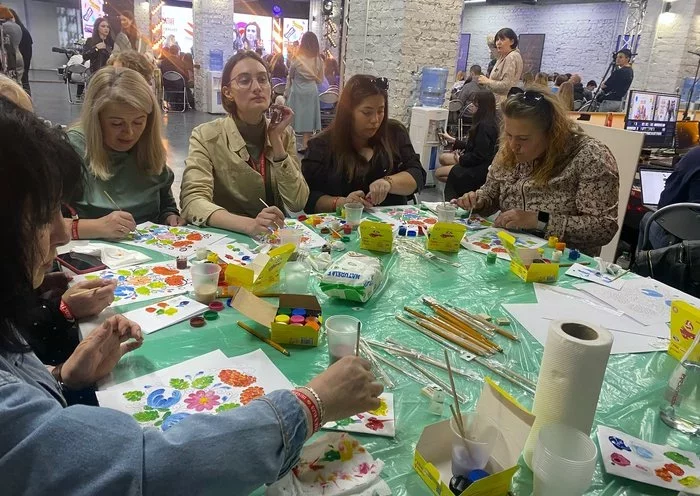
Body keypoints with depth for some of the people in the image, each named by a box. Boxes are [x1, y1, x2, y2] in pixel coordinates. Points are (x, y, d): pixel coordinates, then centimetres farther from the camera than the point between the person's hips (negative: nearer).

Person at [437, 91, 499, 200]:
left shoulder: (485, 126, -22)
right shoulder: (484, 123, 9)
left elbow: (479, 156, -23)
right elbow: (472, 146, 18)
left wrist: (461, 159, -7)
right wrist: (452, 140, 24)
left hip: (481, 169, -11)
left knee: (439, 173, -10)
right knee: (443, 158, 12)